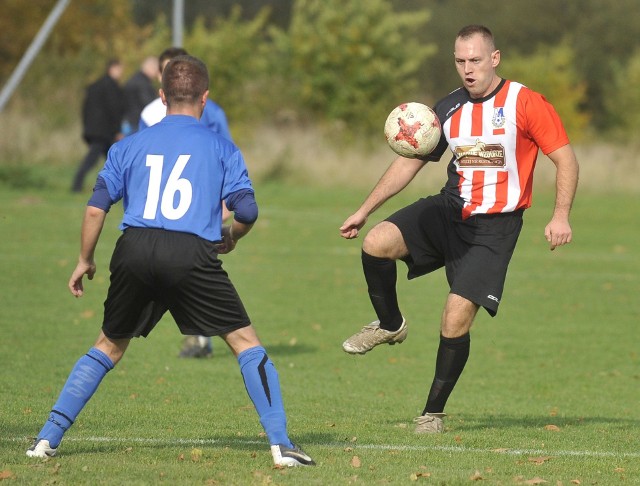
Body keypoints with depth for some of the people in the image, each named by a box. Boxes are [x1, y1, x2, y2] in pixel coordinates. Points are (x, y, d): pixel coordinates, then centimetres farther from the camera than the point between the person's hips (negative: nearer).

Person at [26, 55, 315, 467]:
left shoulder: (130, 146, 18)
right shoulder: (220, 147, 12)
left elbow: (97, 207, 12)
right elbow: (247, 210, 3)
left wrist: (85, 260, 24)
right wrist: (230, 237, 24)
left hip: (134, 251, 3)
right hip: (192, 255, -3)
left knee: (109, 348, 20)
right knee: (246, 342, 7)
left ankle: (48, 439, 16)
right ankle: (281, 444, -3)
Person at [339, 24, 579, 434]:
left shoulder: (525, 104, -9)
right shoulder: (449, 109, 7)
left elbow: (565, 158, -8)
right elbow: (409, 163, 14)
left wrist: (561, 216, -21)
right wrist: (364, 211, 11)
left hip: (495, 227, -5)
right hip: (449, 212, 5)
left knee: (457, 317, -14)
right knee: (377, 243, -21)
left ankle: (434, 412, 2)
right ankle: (390, 326, 6)